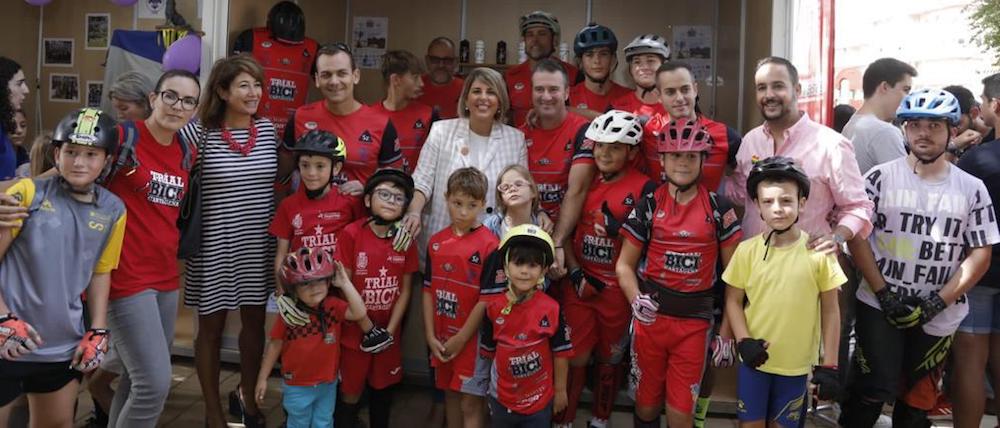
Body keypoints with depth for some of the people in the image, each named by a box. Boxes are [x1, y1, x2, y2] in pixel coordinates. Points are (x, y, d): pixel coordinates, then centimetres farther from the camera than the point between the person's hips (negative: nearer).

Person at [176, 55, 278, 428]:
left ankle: (248, 396, 38)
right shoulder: (199, 133, -11)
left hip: (259, 246, 4)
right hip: (215, 246, -4)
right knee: (212, 327, 9)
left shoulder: (268, 130, 2)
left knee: (255, 321, 15)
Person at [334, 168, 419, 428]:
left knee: (383, 388, 17)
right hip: (355, 331, -3)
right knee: (350, 394, 6)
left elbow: (405, 289, 0)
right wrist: (367, 328, -12)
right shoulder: (351, 234, -12)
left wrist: (389, 330, -7)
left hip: (389, 333, 3)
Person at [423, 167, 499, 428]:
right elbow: (429, 290, 5)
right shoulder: (436, 242, 4)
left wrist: (461, 339, -12)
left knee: (470, 404, 2)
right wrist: (431, 336, -1)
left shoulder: (489, 244, -13)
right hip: (441, 339, 5)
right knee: (450, 396, 18)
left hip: (472, 337, -5)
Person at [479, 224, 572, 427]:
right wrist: (488, 384, 10)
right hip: (501, 396, 2)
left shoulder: (551, 309, -16)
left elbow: (560, 354, -7)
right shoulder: (493, 306, -10)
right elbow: (488, 349, 3)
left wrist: (560, 390, -2)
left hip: (540, 398, -2)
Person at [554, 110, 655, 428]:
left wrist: (617, 228, -24)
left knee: (609, 359, 14)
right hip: (580, 283, 2)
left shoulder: (644, 188, -7)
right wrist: (575, 273, -4)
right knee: (575, 358, 6)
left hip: (618, 288, -2)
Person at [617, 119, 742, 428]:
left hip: (695, 321, -1)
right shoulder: (648, 205, 0)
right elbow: (624, 264, 3)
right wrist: (635, 299, -16)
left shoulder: (719, 208, -2)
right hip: (651, 316, 1)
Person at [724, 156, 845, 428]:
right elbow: (733, 300, 3)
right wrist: (743, 341, -11)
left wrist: (829, 366, -4)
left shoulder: (819, 252, -9)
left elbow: (830, 310, -3)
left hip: (797, 364, 0)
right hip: (755, 359, 1)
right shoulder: (747, 250, -6)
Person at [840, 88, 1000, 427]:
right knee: (876, 389, -11)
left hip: (940, 317, 2)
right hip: (880, 306, -2)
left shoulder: (972, 189, 2)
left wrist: (936, 303, -10)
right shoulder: (881, 177, -2)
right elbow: (856, 236, -3)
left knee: (917, 399, 12)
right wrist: (884, 294, -11)